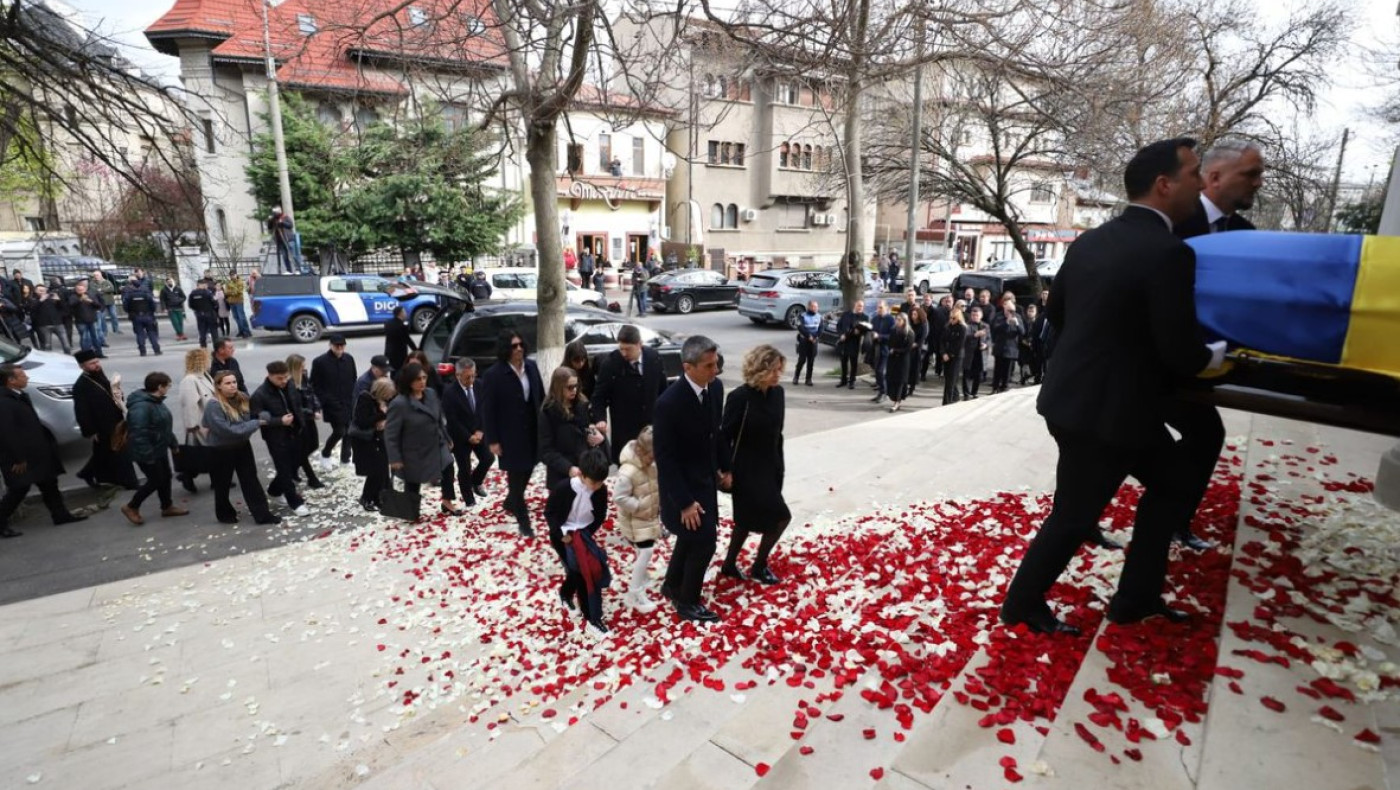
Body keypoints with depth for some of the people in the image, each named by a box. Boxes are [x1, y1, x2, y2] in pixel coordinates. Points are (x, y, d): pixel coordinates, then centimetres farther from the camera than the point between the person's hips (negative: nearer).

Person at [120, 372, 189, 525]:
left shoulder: (156, 401, 7)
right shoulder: (141, 406, -27)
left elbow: (165, 426, 18)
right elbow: (139, 433, -30)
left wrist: (173, 443, 21)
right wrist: (147, 454, -28)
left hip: (160, 450, 10)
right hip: (147, 454, -10)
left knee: (166, 477, 16)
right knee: (156, 481, 0)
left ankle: (167, 507, 30)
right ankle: (131, 507, 18)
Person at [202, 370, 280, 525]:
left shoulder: (242, 399, -2)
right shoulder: (214, 405, -22)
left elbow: (253, 416, 13)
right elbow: (226, 430, -27)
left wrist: (261, 418, -9)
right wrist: (256, 423, -24)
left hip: (242, 446, 6)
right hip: (221, 450, -5)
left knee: (251, 480, 7)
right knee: (223, 484, 12)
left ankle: (262, 514, 11)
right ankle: (225, 514, 32)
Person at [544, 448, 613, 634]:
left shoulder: (601, 490, -14)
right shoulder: (563, 487, -26)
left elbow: (600, 516, 1)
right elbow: (549, 513, -13)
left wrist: (587, 533, -9)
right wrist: (562, 534, -17)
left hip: (584, 533, 4)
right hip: (563, 535, -4)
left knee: (578, 570, 7)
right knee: (581, 571, -7)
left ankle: (566, 593, 42)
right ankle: (591, 617, 6)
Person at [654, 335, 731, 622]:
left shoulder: (715, 387, -8)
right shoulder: (669, 403, -29)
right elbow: (665, 459, -23)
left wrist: (725, 467, 12)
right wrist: (684, 502, -22)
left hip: (706, 478, 7)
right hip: (684, 485, -7)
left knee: (691, 538, 22)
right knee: (704, 541, 1)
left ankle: (673, 585, 45)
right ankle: (687, 602, 24)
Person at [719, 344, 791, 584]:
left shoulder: (777, 392, -1)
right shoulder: (739, 397, -21)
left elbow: (777, 432, 9)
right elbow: (726, 436, -16)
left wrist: (780, 463, 14)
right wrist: (725, 470, -15)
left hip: (770, 466, 7)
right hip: (747, 470, -7)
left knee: (748, 519, 17)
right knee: (780, 517, -5)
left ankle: (729, 565, 35)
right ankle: (758, 567, 18)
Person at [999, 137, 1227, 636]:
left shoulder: (1090, 241, 6)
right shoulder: (1168, 252, -19)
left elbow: (1056, 312, 16)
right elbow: (1179, 351, -18)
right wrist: (1215, 355, 4)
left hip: (1078, 397, 9)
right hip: (1104, 411, -9)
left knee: (1174, 481, 23)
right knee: (1074, 518, 7)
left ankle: (1136, 597, 33)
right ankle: (1022, 604, 27)